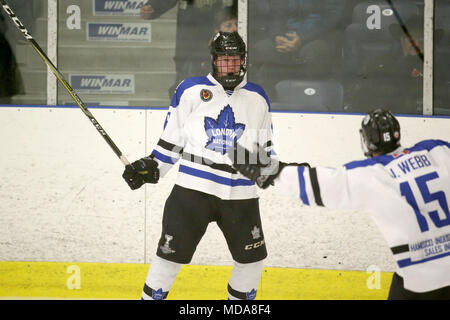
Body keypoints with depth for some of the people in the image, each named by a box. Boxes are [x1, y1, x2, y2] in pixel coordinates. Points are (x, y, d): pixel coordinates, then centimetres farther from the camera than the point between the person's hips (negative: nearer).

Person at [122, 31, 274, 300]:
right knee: (172, 252, -6)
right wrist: (152, 167, 1)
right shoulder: (191, 91, 4)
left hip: (240, 192, 3)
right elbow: (171, 138, 9)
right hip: (194, 187, -3)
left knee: (252, 257, 7)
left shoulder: (257, 98, 12)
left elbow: (265, 145, 22)